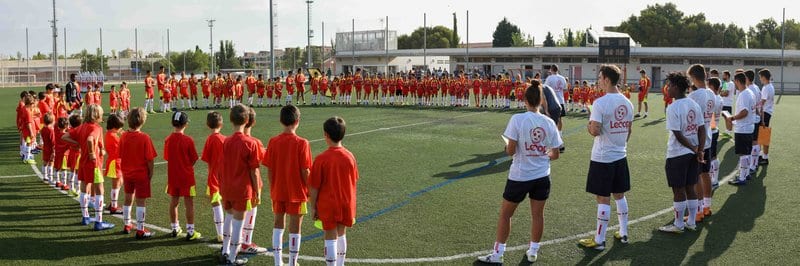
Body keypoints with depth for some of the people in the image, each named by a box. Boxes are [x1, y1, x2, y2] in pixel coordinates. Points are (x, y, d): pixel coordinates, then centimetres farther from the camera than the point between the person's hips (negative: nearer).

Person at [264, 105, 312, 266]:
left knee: (278, 225, 16)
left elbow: (269, 170, -1)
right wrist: (308, 190, 1)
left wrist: (272, 188, 11)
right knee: (295, 229, 6)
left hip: (278, 192, 3)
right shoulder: (301, 143, -15)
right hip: (297, 192, -3)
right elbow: (305, 171, -13)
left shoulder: (273, 142, -5)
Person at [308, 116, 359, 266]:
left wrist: (313, 207, 0)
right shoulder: (349, 156, -6)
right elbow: (354, 183, 5)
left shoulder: (322, 159, -17)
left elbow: (314, 187, -12)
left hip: (328, 206, -4)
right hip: (346, 205, 4)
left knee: (330, 239, 4)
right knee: (341, 234, 21)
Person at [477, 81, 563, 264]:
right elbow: (555, 154, 2)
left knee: (505, 214, 11)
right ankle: (533, 252, 27)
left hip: (519, 177, -3)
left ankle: (497, 254, 17)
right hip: (542, 177, 3)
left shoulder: (517, 119, -15)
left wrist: (507, 147, 7)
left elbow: (510, 151, -15)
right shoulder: (549, 122, -3)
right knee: (537, 214, 15)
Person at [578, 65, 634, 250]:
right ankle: (623, 234, 28)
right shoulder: (627, 102, 5)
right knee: (619, 195, 18)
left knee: (603, 199, -1)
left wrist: (589, 125, -1)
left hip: (602, 158, -7)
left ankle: (599, 240, 7)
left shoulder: (600, 103, -18)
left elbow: (595, 131, -23)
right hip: (621, 156, 7)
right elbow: (629, 130, 13)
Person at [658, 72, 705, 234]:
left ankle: (678, 225, 12)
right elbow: (702, 130, 4)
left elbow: (678, 135, -19)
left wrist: (694, 149, -7)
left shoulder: (673, 108, -18)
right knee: (690, 188, 15)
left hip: (677, 154, -7)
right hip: (693, 154, 7)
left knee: (678, 190, 3)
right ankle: (691, 223, 23)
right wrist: (699, 150, 2)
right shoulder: (694, 105, 5)